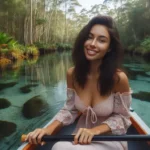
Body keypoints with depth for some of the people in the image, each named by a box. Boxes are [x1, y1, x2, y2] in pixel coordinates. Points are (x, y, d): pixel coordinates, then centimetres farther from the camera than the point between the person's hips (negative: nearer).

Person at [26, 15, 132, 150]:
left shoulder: (119, 78, -22)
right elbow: (70, 109, -1)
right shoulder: (72, 74, -9)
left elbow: (121, 117, -11)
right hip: (83, 136, 4)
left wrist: (94, 130, -26)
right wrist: (49, 129, -17)